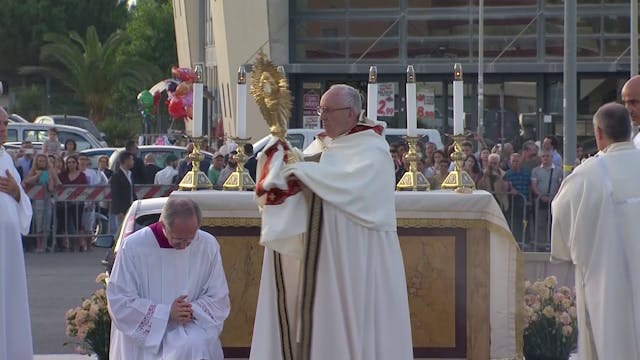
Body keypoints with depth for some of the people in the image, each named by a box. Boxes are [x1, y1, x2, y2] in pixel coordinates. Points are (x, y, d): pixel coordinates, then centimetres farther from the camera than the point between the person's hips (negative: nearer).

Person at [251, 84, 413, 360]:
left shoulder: (372, 150, -7)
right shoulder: (321, 145, 15)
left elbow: (351, 181, -24)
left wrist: (302, 171, -19)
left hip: (357, 255, -7)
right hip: (322, 252, 7)